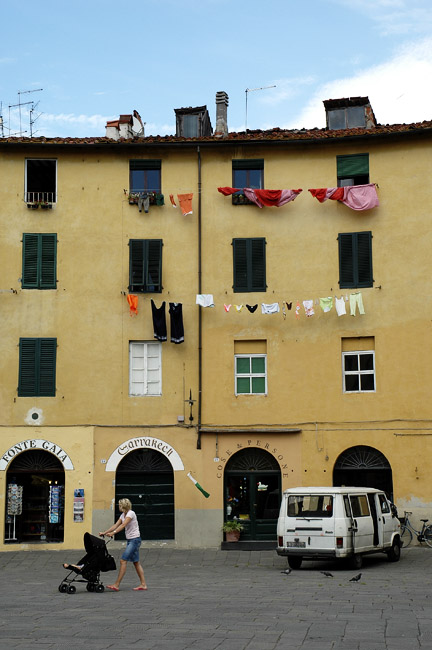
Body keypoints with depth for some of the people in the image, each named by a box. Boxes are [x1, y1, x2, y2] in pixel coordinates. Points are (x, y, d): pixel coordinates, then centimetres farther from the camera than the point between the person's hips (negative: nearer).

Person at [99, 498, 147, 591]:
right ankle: (143, 584, 13)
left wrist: (113, 533, -37)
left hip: (135, 539, -10)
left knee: (123, 560, -13)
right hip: (130, 540, 10)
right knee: (136, 562, 10)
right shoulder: (123, 515, 13)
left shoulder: (131, 513, -15)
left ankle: (116, 585, -13)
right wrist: (104, 532, -1)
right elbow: (116, 525, 8)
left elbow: (123, 525, -27)